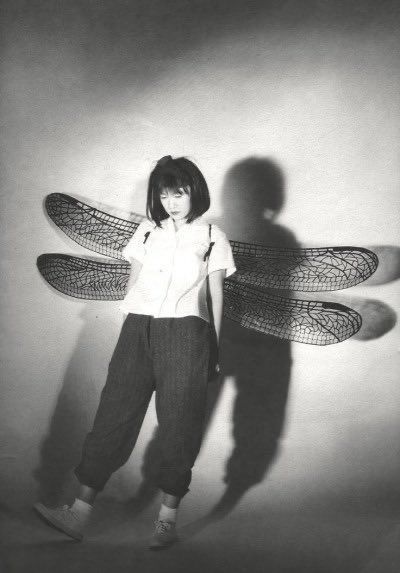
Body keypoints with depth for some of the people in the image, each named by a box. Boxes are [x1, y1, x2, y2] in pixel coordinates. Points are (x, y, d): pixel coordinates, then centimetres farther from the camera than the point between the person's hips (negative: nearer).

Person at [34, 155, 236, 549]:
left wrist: (213, 347, 6)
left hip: (185, 331, -2)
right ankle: (79, 513, -2)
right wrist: (134, 329, 12)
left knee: (178, 423, -1)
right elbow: (133, 282, 17)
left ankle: (167, 518, 7)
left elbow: (215, 295, 9)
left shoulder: (211, 237, 9)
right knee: (114, 413, -2)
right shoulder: (147, 231, 16)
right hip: (138, 328, 3)